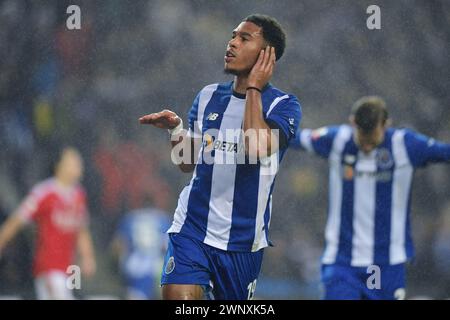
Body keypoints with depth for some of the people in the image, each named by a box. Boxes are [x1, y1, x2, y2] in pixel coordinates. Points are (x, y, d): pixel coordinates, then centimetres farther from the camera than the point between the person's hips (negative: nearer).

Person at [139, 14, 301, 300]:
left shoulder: (283, 105, -5)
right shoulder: (208, 96, 9)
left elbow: (256, 149, -25)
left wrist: (254, 87, -15)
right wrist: (176, 128, -5)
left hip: (244, 241, -2)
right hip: (192, 229, 2)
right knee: (177, 297, -20)